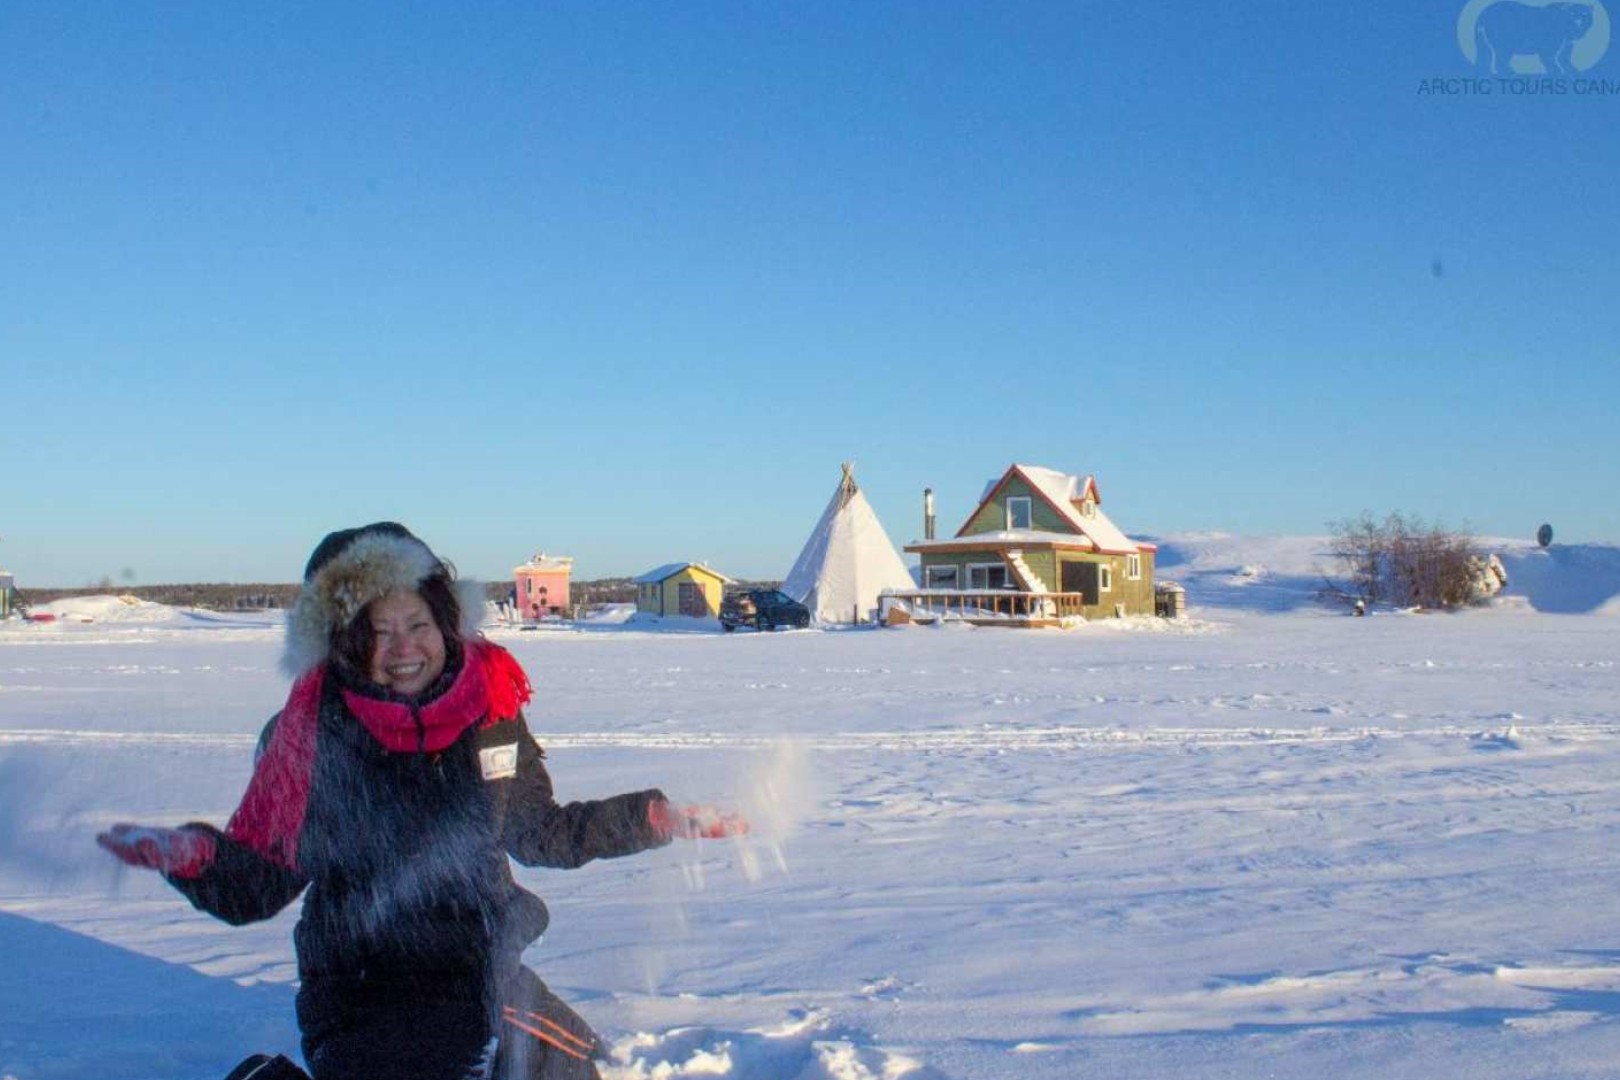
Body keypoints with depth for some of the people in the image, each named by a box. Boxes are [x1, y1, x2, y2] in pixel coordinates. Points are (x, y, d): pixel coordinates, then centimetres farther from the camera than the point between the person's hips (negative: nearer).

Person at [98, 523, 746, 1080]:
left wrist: (658, 820, 11)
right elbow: (254, 884, -10)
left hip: (489, 978, 5)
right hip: (366, 999, -5)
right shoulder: (310, 735, -12)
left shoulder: (491, 702, -2)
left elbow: (536, 832, 12)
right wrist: (193, 855, -30)